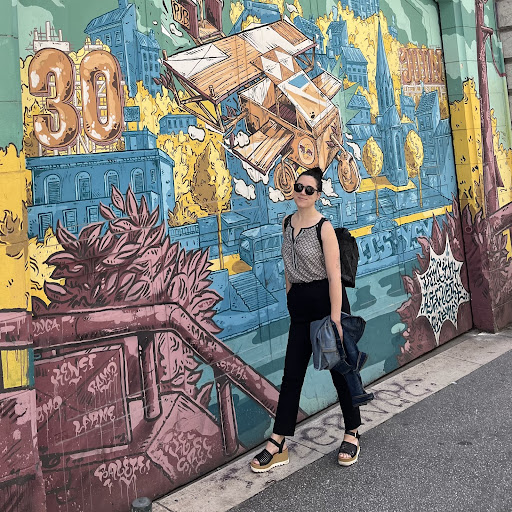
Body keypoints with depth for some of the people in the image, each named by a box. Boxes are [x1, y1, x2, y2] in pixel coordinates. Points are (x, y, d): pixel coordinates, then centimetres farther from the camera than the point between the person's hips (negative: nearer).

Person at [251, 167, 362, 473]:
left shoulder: (324, 227, -12)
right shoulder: (287, 224, 9)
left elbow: (334, 275, -16)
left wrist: (335, 320, -19)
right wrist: (290, 299, 16)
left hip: (326, 299, -6)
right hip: (299, 304, 6)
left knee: (339, 369, 7)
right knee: (292, 373, 6)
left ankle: (352, 433, 27)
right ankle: (278, 445, 13)